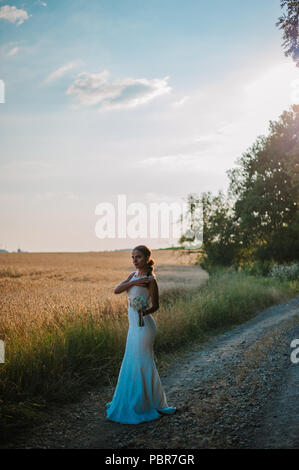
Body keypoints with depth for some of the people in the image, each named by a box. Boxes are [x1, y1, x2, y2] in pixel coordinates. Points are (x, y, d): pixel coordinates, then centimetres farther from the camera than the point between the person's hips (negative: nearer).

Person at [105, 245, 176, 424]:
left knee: (143, 364, -2)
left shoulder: (150, 279, -13)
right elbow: (117, 290, -3)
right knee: (132, 363, 16)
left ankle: (158, 404, 11)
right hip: (135, 324, 8)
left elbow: (155, 305, -11)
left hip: (143, 325, -8)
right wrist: (133, 283, -17)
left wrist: (145, 312, -31)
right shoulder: (134, 275, 9)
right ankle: (132, 401, 31)